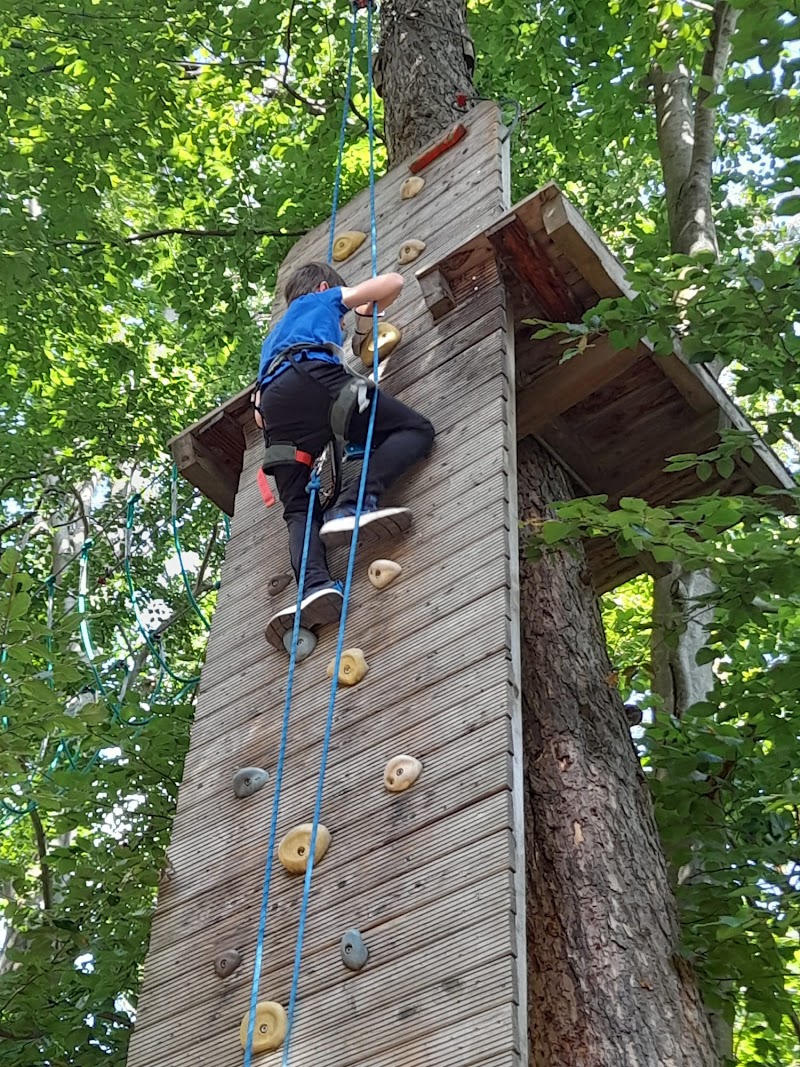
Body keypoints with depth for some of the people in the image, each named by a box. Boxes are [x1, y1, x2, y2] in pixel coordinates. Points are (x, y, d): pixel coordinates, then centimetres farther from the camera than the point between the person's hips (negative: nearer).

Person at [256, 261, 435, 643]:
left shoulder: (273, 338, 46)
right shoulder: (322, 299, 33)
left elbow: (259, 413, 39)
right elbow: (392, 282, 25)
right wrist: (367, 316, 43)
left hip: (274, 405, 5)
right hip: (314, 378, -5)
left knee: (300, 510, 5)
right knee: (415, 429, 1)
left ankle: (315, 585, -25)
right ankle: (355, 505, -24)